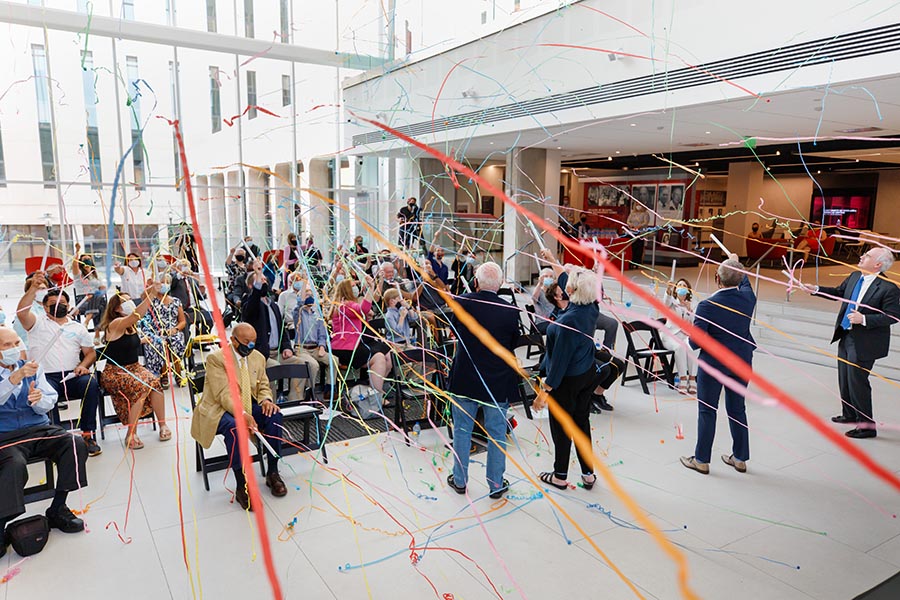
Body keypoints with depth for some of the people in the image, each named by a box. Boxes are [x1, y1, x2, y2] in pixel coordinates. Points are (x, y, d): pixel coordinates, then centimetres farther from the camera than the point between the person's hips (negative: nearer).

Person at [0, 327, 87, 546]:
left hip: (37, 429, 4)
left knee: (76, 444, -21)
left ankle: (57, 509, -8)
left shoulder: (33, 368, 13)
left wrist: (39, 400, -16)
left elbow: (49, 404, 7)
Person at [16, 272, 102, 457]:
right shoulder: (38, 323, 15)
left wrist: (83, 365, -2)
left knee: (91, 383, -31)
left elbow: (91, 353, 21)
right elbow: (22, 312, -8)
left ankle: (88, 434, -25)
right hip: (46, 377, -2)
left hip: (72, 377, 2)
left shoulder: (78, 328, 23)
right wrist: (33, 288, -22)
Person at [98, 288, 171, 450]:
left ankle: (163, 425, -15)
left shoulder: (131, 325, 10)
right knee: (141, 386, -33)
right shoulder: (115, 324, -18)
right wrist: (151, 295, -41)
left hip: (133, 368, 7)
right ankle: (131, 435, -23)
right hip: (114, 373, -7)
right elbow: (135, 315, -32)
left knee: (155, 382, -23)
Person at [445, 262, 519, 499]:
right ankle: (496, 484, 25)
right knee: (497, 433, 13)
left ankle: (460, 480, 29)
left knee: (462, 430, 16)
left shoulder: (462, 303, -13)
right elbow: (513, 344, 1)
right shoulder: (510, 311, -15)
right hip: (498, 382, 0)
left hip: (464, 380, 1)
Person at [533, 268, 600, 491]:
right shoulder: (591, 309, -8)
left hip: (567, 380, -8)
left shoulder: (568, 320, -31)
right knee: (582, 422, 19)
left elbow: (560, 359, -26)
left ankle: (560, 476, 28)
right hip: (587, 375, 8)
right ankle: (588, 474, 30)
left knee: (561, 428, 10)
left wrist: (544, 390, -19)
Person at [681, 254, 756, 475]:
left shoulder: (707, 306, -22)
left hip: (713, 363, -5)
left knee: (707, 411, 7)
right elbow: (745, 284, 20)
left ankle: (701, 460, 16)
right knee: (737, 409, 17)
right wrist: (736, 263, 35)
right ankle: (740, 458, 29)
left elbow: (695, 342, -21)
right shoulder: (748, 298, -7)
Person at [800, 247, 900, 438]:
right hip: (846, 337, 8)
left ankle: (866, 425, 14)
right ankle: (849, 415, 39)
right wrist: (816, 290, 13)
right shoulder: (855, 276, 3)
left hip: (864, 343, -8)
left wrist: (864, 319, -26)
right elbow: (839, 292, 19)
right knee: (844, 379, 20)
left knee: (857, 381, -1)